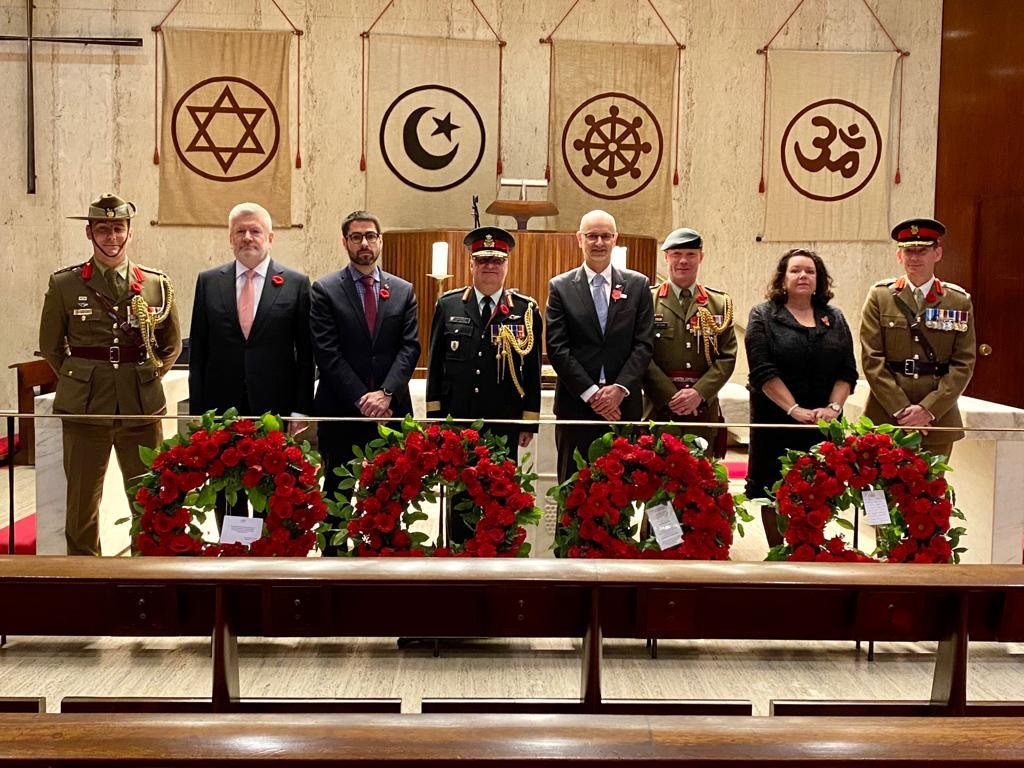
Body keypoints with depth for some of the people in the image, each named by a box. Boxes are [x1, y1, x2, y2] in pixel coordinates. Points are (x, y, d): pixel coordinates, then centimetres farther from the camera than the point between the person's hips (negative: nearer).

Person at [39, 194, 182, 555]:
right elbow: (50, 345, 12)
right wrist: (79, 378, 8)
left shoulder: (156, 284, 5)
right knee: (81, 501, 7)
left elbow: (171, 344, 17)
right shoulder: (64, 284, 2)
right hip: (84, 406, 0)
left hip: (142, 405, 1)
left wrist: (148, 376, 8)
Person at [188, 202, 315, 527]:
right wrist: (197, 410, 2)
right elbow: (198, 352, 8)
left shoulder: (296, 283, 2)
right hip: (222, 407, 2)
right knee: (226, 500, 9)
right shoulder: (208, 281, 7)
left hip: (275, 412, -2)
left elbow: (306, 354, 2)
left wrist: (301, 411, -4)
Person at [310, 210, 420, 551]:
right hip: (340, 412, -2)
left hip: (391, 410, 2)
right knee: (337, 497, 6)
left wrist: (386, 394, -12)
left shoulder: (403, 291, 10)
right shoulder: (325, 290, 1)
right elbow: (327, 353, -6)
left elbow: (409, 348, 2)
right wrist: (362, 400, -13)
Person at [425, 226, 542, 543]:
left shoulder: (526, 310, 2)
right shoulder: (448, 305, 6)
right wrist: (435, 416, 4)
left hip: (505, 426, -1)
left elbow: (533, 369, 3)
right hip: (456, 422, 1)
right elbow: (435, 364, 8)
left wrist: (530, 422, 0)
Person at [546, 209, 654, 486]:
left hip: (624, 405, 1)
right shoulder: (560, 287, 4)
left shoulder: (638, 285, 8)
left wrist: (620, 388, -10)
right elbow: (557, 348, -3)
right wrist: (591, 393, -10)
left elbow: (643, 344, 3)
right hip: (576, 405, -1)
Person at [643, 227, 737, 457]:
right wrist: (672, 396, -12)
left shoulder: (720, 304, 10)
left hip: (704, 410, 2)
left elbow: (727, 357, 4)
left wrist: (699, 392, -10)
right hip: (659, 410, -2)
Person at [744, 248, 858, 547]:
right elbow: (763, 371, -9)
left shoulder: (835, 319, 12)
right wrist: (795, 410, -18)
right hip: (775, 422, -2)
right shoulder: (763, 316, 2)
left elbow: (847, 371, 6)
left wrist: (833, 407, -12)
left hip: (823, 425, 2)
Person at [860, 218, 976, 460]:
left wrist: (928, 409, -11)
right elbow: (872, 359, -3)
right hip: (885, 417, -1)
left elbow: (964, 363, 1)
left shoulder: (960, 302, 6)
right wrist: (902, 410, -11)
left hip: (938, 420, 1)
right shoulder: (880, 296, 3)